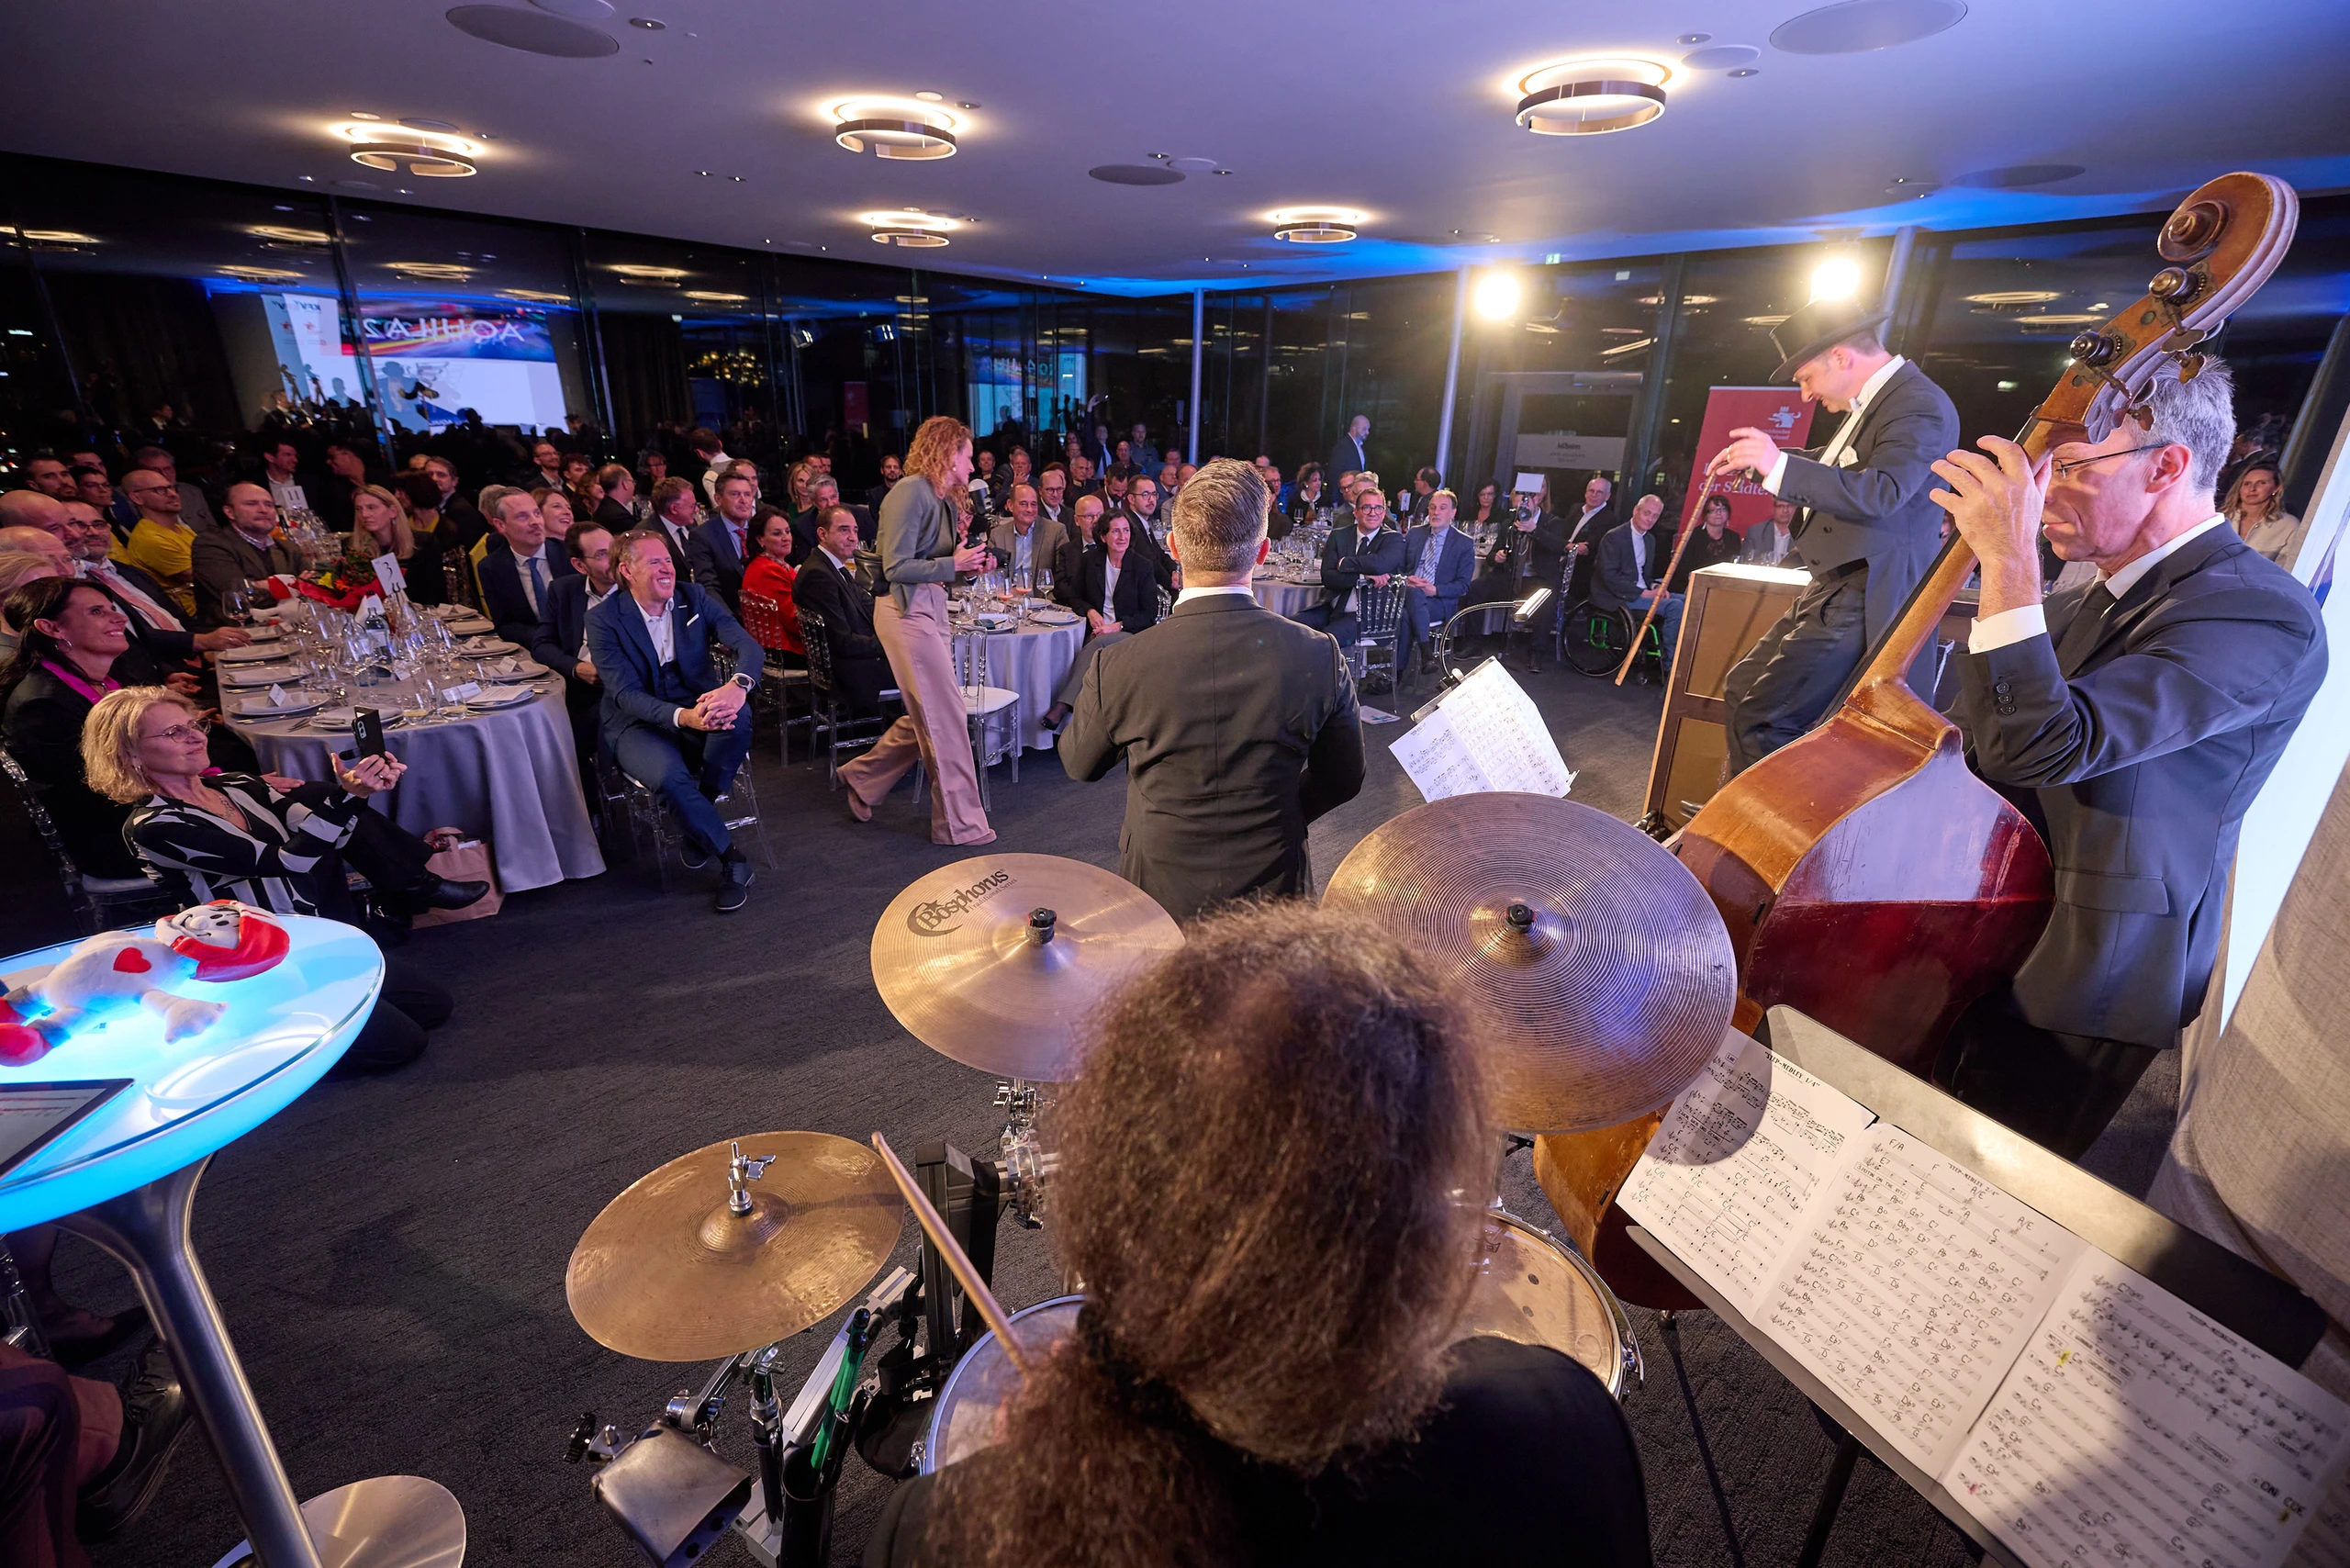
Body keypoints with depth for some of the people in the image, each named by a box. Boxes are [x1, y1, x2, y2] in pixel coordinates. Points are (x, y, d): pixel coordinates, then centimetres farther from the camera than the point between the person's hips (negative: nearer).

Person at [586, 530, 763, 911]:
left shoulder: (694, 597, 0)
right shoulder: (603, 619, -7)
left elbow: (749, 645, -14)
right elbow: (626, 693, -17)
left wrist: (738, 685, -39)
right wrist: (683, 717, -37)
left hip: (699, 710, 3)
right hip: (638, 724, -3)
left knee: (739, 714, -33)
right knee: (668, 775, -36)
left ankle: (700, 817, -12)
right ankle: (731, 858, -15)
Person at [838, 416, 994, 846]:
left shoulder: (943, 500, 15)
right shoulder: (911, 492, -12)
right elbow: (896, 568, -17)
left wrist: (969, 561, 1)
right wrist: (953, 563, -18)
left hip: (930, 609, 10)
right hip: (905, 611, -9)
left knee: (927, 717, 13)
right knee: (945, 716, -5)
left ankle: (862, 779, 30)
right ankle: (959, 823, 6)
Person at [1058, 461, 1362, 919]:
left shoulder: (1118, 668, -22)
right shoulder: (1320, 655, -19)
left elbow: (1078, 764, -1)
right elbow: (1343, 780, -3)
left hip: (1159, 896, 0)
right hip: (1272, 891, 1)